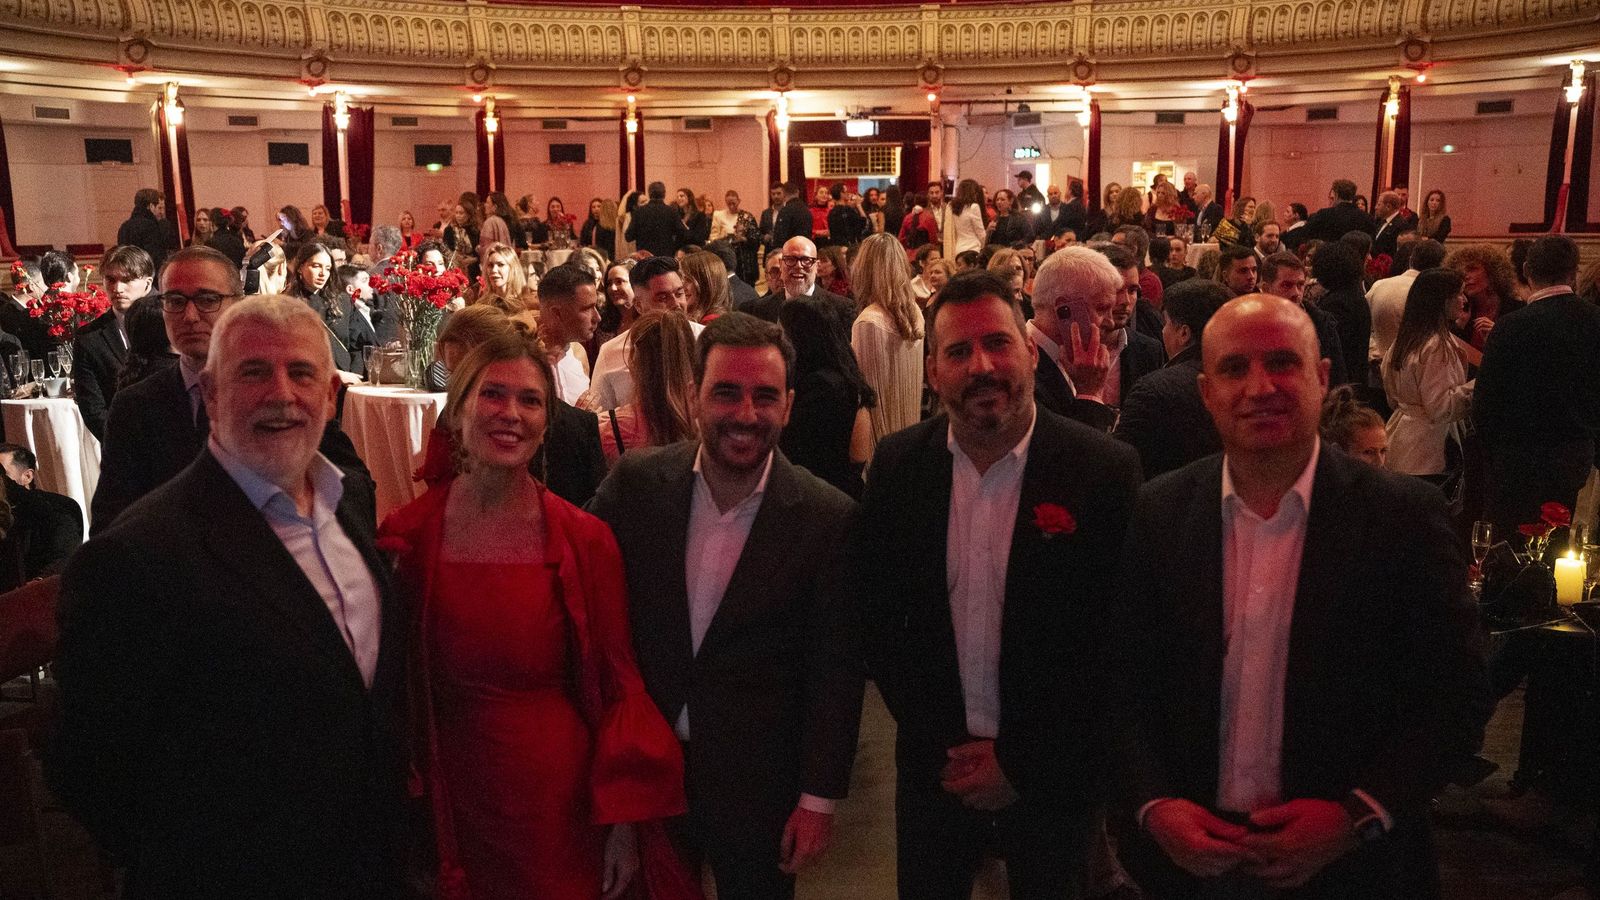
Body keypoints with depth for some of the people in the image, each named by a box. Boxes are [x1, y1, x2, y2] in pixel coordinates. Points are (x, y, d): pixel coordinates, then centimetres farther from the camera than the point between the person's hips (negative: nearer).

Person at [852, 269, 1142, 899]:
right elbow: (875, 615, 0)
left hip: (1054, 776, -2)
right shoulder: (896, 467, -5)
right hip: (934, 770, 2)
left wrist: (1022, 758, -11)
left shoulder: (1107, 470, -14)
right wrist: (941, 743, -6)